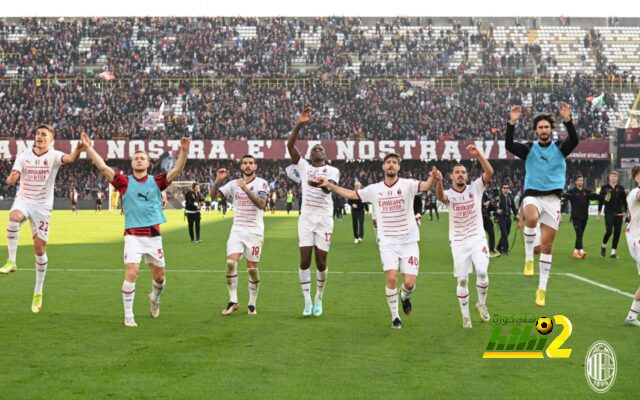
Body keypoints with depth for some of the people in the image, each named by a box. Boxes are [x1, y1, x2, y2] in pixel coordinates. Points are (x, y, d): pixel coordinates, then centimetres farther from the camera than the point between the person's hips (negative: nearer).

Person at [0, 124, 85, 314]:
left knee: (40, 250, 1)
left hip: (42, 206, -1)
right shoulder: (24, 155, 0)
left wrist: (78, 150, -53)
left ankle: (38, 292, 15)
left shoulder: (53, 156, -8)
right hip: (23, 200, 1)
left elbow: (70, 158, -30)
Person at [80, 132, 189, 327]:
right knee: (131, 273, -15)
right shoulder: (125, 182, 1)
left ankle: (155, 298, 44)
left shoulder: (156, 181, 5)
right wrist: (89, 147, -13)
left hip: (154, 235, 2)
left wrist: (184, 151, -20)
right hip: (133, 235, -2)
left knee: (159, 276, 11)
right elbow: (103, 167, -6)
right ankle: (128, 316, -5)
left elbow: (176, 170, -6)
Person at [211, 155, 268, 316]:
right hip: (237, 230, 3)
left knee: (252, 268, 0)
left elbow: (261, 204, -19)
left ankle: (252, 304, 12)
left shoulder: (262, 184, -4)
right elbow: (214, 194, 0)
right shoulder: (234, 184, 7)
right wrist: (218, 181, -18)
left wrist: (246, 190, -30)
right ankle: (233, 301, -5)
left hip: (254, 231, -3)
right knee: (231, 263, -13)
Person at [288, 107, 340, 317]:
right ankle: (307, 301, 3)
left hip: (324, 219, -1)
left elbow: (329, 187, -16)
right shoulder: (304, 166, 11)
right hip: (306, 218, 1)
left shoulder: (332, 171, 6)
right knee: (305, 260, -5)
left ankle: (318, 299, 19)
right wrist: (300, 124, -12)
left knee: (321, 262, 1)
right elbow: (290, 145, -2)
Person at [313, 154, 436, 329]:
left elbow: (425, 186, -25)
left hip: (408, 242, -1)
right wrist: (329, 184, 10)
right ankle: (395, 317, 4)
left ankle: (405, 297, 33)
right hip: (388, 243, 1)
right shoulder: (374, 189, 4)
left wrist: (432, 177, -47)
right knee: (392, 278, -15)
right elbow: (351, 194, 13)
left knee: (409, 283, -5)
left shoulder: (407, 185, -6)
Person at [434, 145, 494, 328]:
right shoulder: (449, 193, -5)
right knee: (462, 280, 2)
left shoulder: (475, 188, -1)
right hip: (458, 242, 0)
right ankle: (465, 316, 16)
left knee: (482, 272, -17)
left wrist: (478, 154, -30)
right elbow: (440, 196, -31)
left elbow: (489, 172, -16)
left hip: (477, 239, 0)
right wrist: (438, 182, -53)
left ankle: (482, 304, 8)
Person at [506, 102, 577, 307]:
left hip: (552, 198, 1)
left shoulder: (560, 148, 4)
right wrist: (512, 123, -23)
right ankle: (528, 257, -19)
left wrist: (567, 120, -29)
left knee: (547, 244, 2)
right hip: (532, 195, -1)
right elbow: (508, 145, -12)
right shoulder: (528, 149, 4)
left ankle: (542, 288, 11)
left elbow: (574, 141, -16)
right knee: (532, 218, -38)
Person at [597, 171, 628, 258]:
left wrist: (625, 212, 3)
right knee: (609, 231, -15)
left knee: (617, 233, 2)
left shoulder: (620, 188, 5)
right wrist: (599, 213, 3)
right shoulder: (604, 188, 0)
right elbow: (600, 201, 4)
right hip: (608, 213, -2)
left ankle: (613, 252, 11)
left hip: (619, 214, 2)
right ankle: (603, 245, 13)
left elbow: (624, 201, 9)